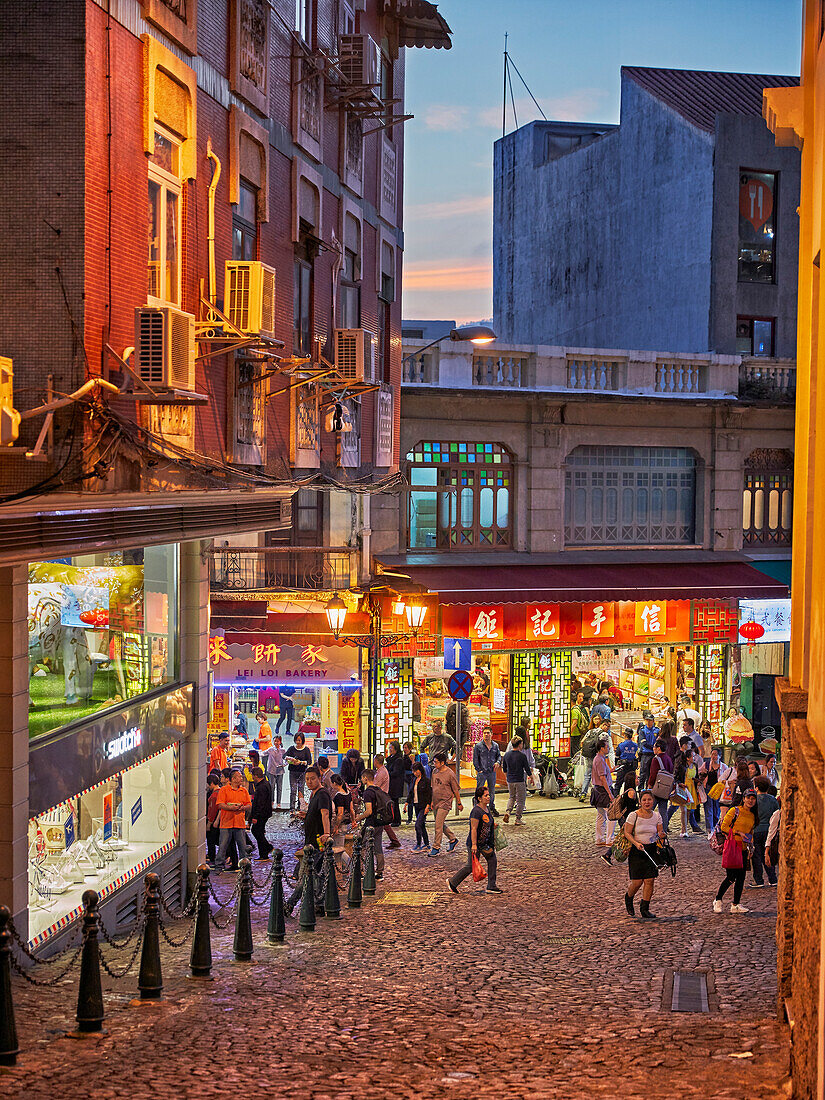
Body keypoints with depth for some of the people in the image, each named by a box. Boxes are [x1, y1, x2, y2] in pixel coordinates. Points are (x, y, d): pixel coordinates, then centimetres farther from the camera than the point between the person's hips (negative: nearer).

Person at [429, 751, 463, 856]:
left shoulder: (450, 774, -15)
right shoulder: (434, 771, 4)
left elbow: (456, 790, -7)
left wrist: (459, 803, -1)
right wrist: (432, 800, 15)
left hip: (445, 802, -7)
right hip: (436, 802, 7)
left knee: (438, 825, -10)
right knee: (441, 824, 16)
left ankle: (436, 848, -4)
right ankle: (453, 839, 35)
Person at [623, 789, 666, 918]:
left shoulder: (656, 816, 4)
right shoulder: (633, 816, -8)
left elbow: (661, 832, 10)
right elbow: (627, 833, -6)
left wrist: (662, 835, -14)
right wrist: (636, 843, -22)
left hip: (652, 850, 3)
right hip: (637, 850, -3)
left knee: (650, 880, -3)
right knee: (637, 882, -4)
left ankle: (645, 908, 9)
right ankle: (628, 898, 28)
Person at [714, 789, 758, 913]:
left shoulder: (753, 816, 14)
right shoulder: (735, 811, -5)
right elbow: (724, 827, -7)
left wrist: (749, 848, 13)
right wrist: (738, 833, -15)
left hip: (743, 849, 6)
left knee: (741, 877, 4)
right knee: (731, 876, -10)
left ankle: (736, 904, 12)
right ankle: (718, 900, 7)